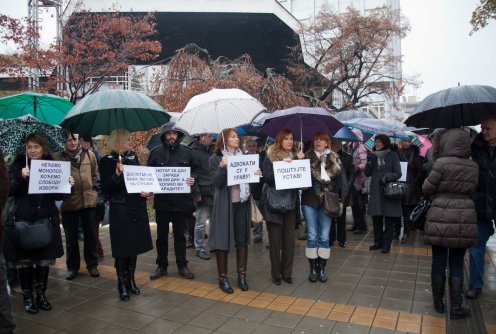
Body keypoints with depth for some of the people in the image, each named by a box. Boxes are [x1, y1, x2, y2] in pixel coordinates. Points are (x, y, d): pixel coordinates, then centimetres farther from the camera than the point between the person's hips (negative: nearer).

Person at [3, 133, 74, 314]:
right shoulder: (18, 165, 0)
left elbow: (58, 195, 5)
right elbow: (10, 190, -10)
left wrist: (67, 185, -15)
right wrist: (21, 177, -26)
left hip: (46, 219, 2)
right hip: (22, 220, -2)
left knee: (44, 259, 9)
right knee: (24, 260, 5)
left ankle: (41, 294, 25)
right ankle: (27, 297, 21)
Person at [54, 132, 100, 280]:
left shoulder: (89, 154, 4)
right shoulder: (57, 157, -7)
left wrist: (93, 189, 10)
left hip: (88, 200, 2)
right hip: (68, 203, -2)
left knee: (90, 235, 12)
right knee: (71, 237, 11)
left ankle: (92, 265, 24)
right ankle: (72, 266, 26)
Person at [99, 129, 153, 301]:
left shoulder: (133, 157, 9)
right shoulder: (107, 161, -6)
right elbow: (105, 189, -12)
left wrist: (146, 191, -3)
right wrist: (117, 173, -25)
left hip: (137, 208, 5)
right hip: (120, 210, -5)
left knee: (134, 244, 12)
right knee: (122, 247, 2)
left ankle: (131, 279, 27)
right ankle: (122, 283, 18)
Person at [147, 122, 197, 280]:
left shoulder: (187, 152, 2)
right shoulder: (156, 152, 0)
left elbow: (195, 171, 9)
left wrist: (193, 180, -11)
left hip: (181, 200, 0)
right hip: (162, 200, 0)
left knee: (180, 234, 11)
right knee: (162, 234, 12)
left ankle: (182, 265, 23)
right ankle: (161, 265, 25)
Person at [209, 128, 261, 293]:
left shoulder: (243, 156, 11)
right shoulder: (216, 158, -4)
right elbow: (216, 182, -13)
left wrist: (257, 175, -6)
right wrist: (222, 166, -27)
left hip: (242, 203, 5)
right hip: (225, 204, -4)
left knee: (242, 239, 9)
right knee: (223, 240, 2)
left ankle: (242, 276, 21)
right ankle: (222, 278, 15)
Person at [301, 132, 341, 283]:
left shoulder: (334, 158, 6)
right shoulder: (307, 157, 2)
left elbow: (338, 179, 5)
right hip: (310, 201, -1)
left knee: (324, 236, 7)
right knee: (312, 236, 5)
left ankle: (322, 269, 18)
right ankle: (313, 269, 17)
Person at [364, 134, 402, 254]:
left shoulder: (393, 156, 0)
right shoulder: (373, 156, 10)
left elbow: (398, 173, -2)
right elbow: (367, 173, 7)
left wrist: (389, 176, -21)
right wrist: (370, 162, -8)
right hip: (375, 191, 3)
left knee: (389, 219, 1)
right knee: (376, 218, 6)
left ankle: (386, 244, 10)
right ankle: (378, 241, 19)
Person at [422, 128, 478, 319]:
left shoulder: (442, 162, -11)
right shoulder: (473, 167, 5)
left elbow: (427, 189, -6)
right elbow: (471, 192, 12)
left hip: (441, 219, -3)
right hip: (464, 220, 4)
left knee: (439, 262, 9)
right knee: (457, 265, 11)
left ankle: (438, 303, 23)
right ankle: (456, 307, 16)